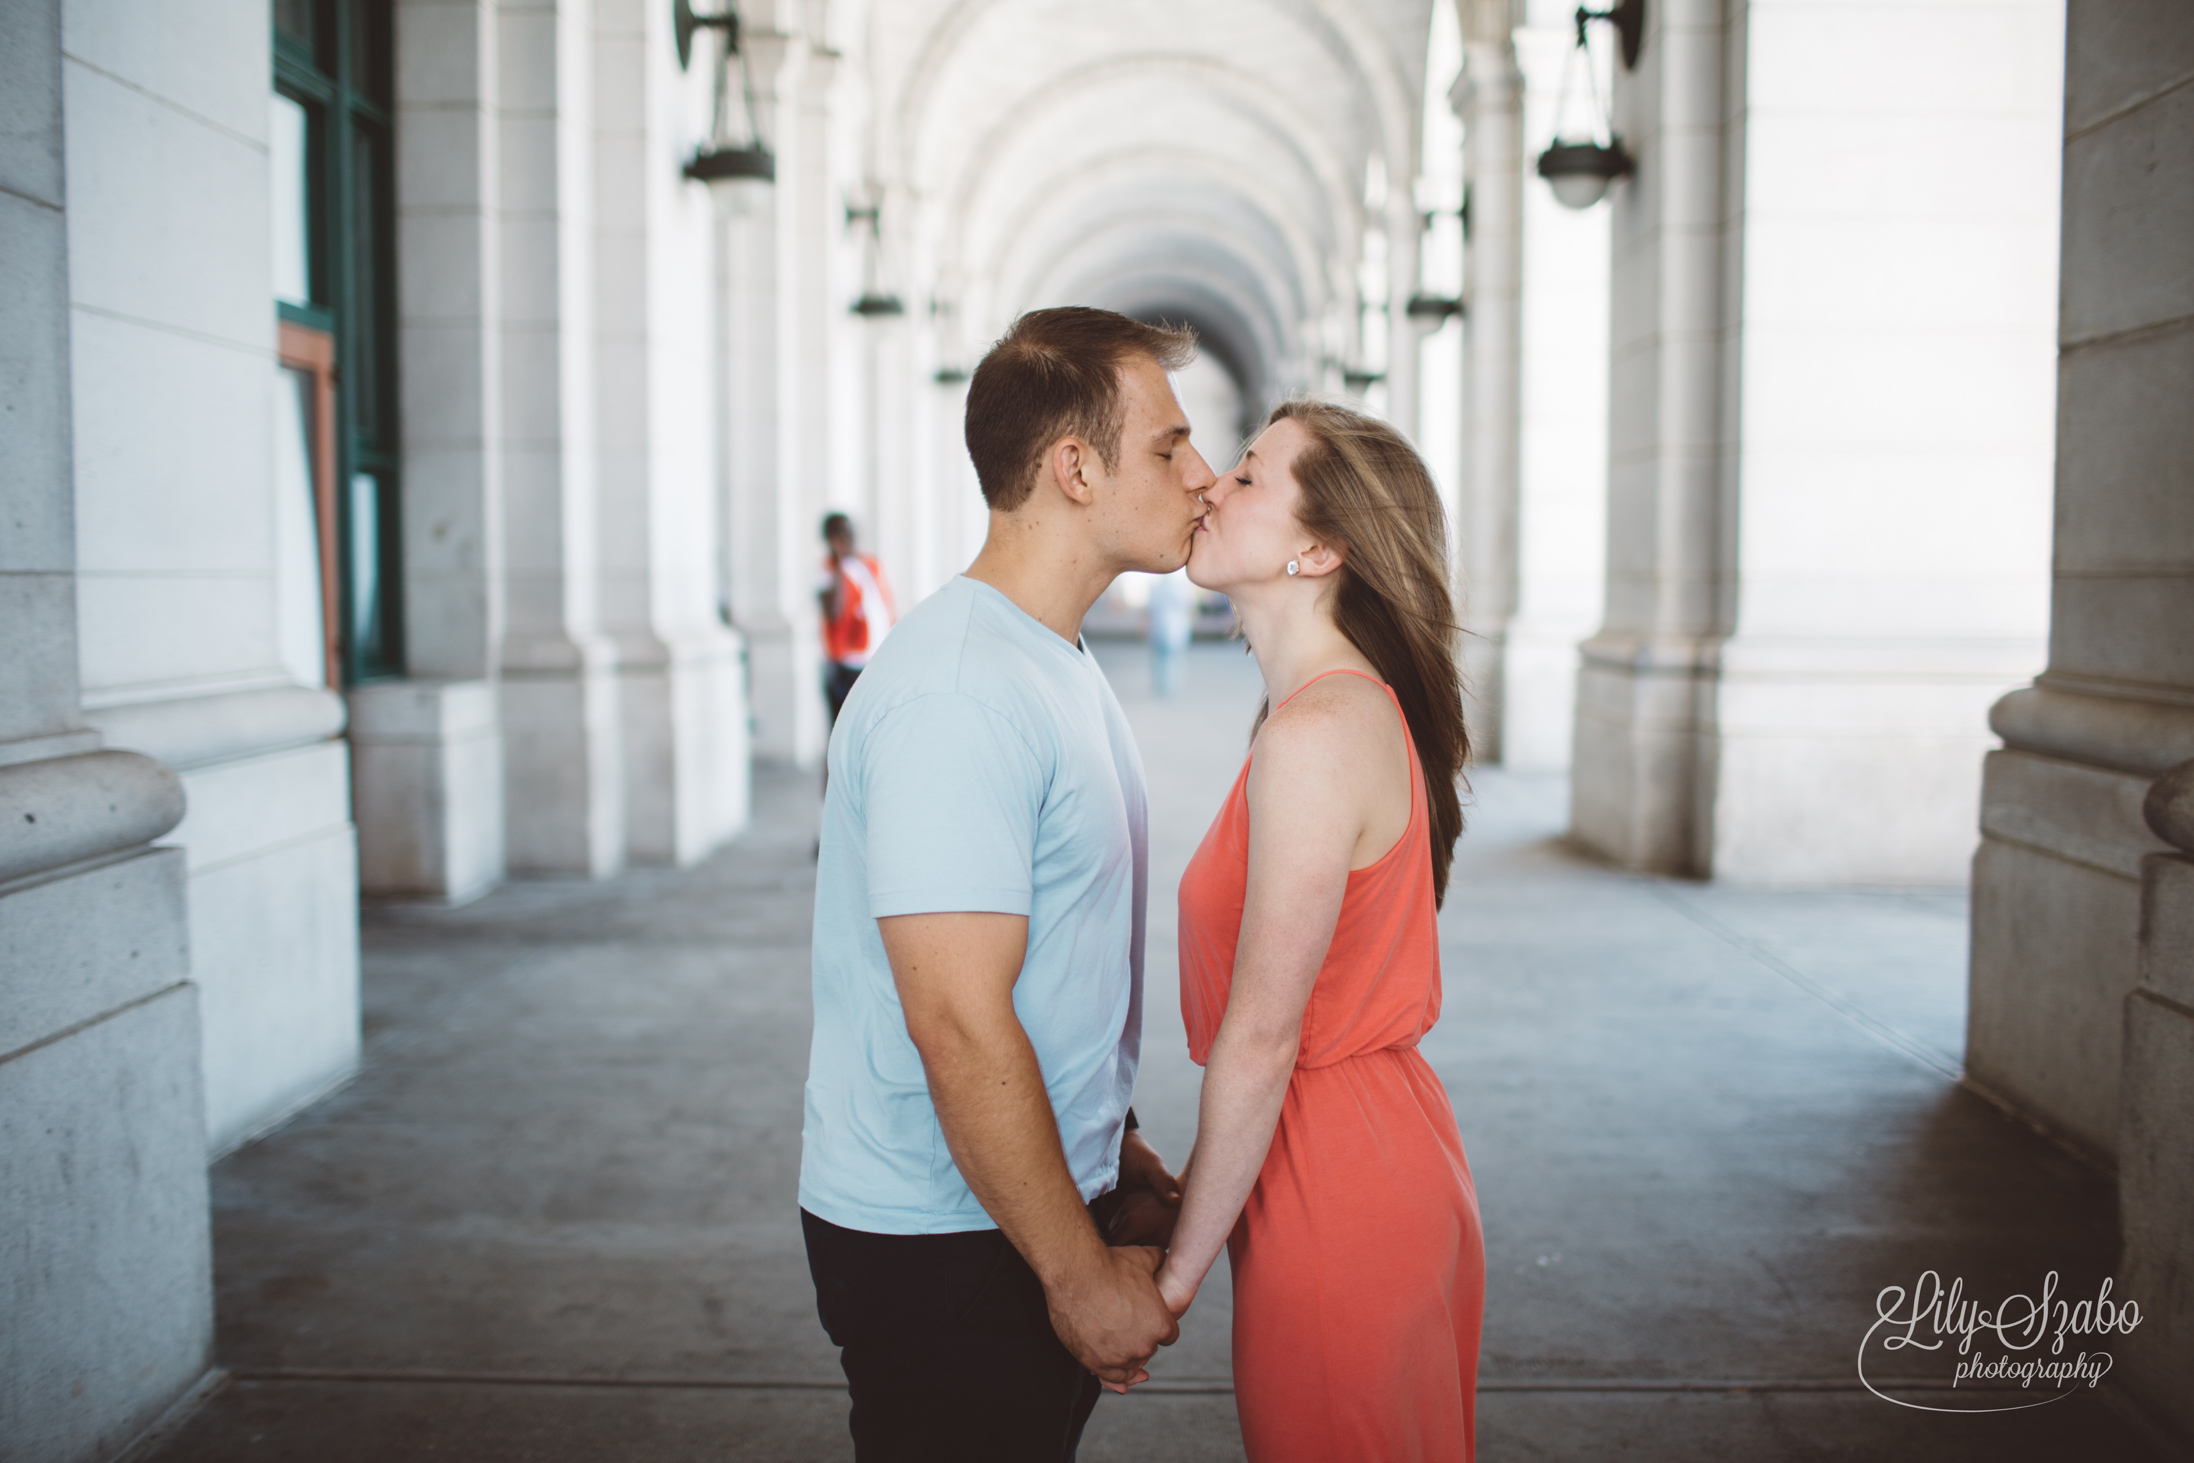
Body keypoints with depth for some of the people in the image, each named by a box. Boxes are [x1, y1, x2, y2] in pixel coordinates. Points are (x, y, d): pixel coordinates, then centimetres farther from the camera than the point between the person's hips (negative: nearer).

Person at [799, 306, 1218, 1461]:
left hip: (1040, 1208, 9)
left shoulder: (1059, 662, 10)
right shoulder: (956, 695, -24)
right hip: (941, 1248, -9)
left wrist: (1113, 1152, 16)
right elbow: (962, 1026, -26)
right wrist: (1082, 1277, -19)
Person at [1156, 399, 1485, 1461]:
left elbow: (1260, 1041, -22)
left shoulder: (1316, 736, -24)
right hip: (1384, 1145, 9)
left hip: (1336, 1178, -9)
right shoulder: (1358, 704, 7)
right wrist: (1186, 1187, 13)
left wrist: (1176, 1273, -13)